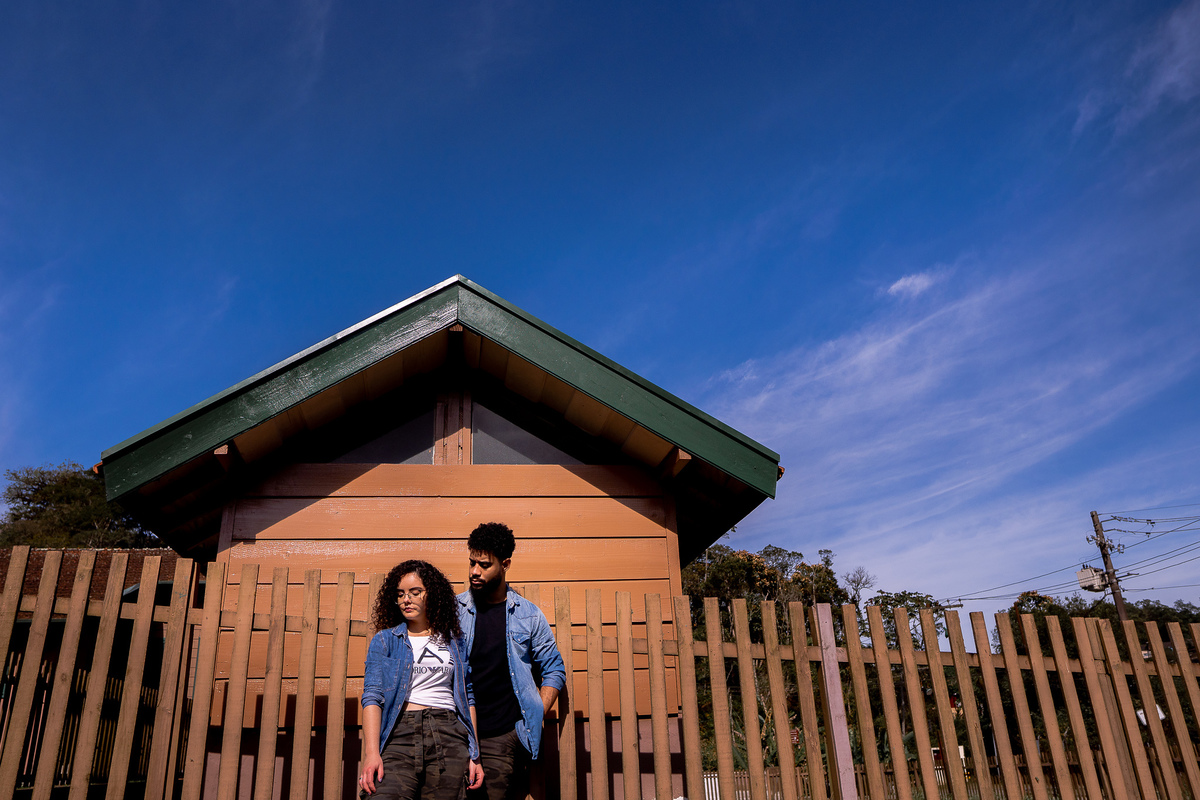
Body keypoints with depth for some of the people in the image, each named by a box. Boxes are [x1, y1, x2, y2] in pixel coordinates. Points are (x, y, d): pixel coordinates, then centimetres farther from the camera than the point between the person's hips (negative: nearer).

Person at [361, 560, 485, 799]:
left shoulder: (455, 641, 17)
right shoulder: (385, 640, 12)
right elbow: (372, 697, 1)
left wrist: (474, 755, 9)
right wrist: (372, 752, -13)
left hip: (449, 737, 2)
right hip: (399, 734, -2)